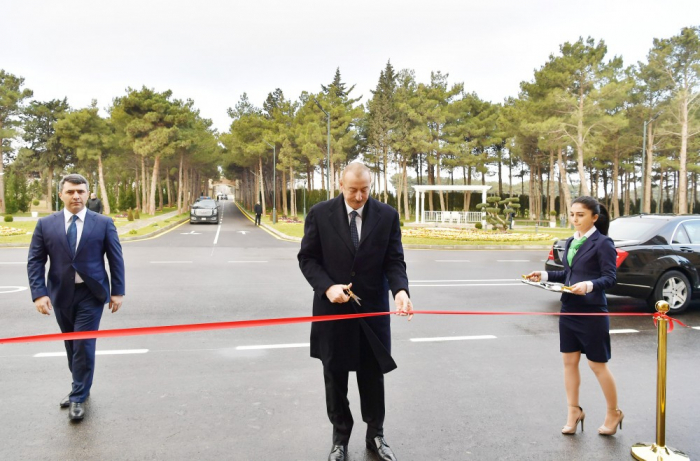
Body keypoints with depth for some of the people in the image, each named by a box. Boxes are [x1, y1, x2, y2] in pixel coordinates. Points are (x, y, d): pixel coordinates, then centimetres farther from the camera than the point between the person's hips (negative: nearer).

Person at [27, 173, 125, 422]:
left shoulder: (103, 223, -3)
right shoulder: (45, 224, 1)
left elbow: (116, 259, -1)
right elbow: (35, 262, 0)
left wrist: (117, 291, -4)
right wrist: (39, 293, -11)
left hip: (91, 294, -2)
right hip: (61, 294, 3)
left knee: (84, 345, -1)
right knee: (72, 346, 15)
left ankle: (78, 397, 14)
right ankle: (80, 387, 34)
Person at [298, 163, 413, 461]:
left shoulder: (387, 216, -4)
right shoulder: (320, 214, -6)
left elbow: (394, 260, -5)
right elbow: (307, 258, -2)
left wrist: (400, 290, -24)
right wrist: (327, 286, -18)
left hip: (373, 308, 1)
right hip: (332, 307, 0)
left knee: (373, 375, 13)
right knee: (335, 376, 13)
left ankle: (375, 435, 34)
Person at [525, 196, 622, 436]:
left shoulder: (603, 243, -11)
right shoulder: (570, 242, 10)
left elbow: (610, 277, -15)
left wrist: (590, 285, -32)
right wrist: (544, 275, 3)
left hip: (592, 312, -7)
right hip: (568, 310, 7)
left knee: (597, 365, 6)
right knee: (569, 361, 12)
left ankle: (613, 413, 28)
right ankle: (574, 411, 26)